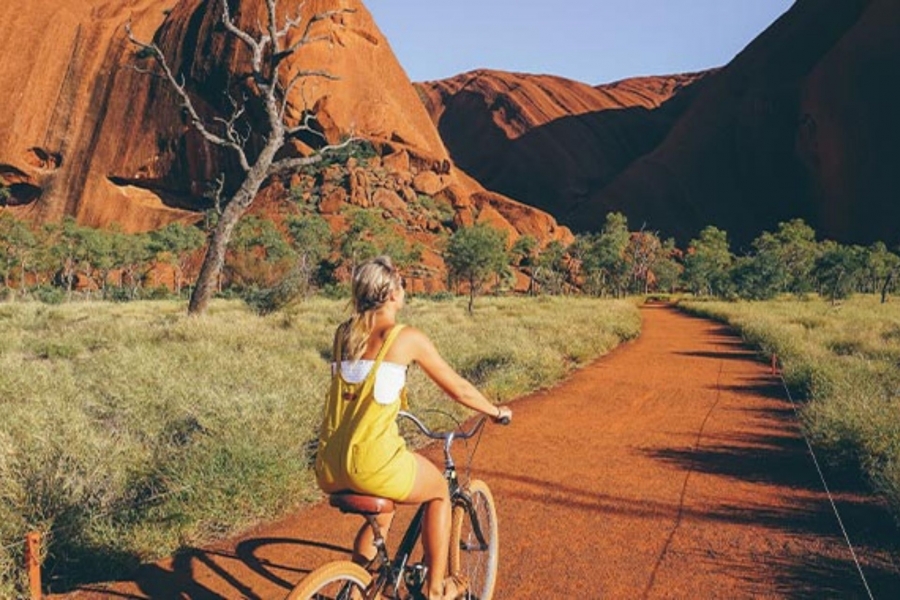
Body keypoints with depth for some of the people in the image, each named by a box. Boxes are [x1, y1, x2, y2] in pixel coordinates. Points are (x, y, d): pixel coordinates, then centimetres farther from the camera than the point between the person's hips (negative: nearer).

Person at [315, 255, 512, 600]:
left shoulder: (343, 333, 10)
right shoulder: (407, 338, -5)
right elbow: (459, 389, 5)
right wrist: (496, 411, 22)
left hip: (328, 468, 6)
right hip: (373, 464, -6)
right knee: (440, 491, 24)